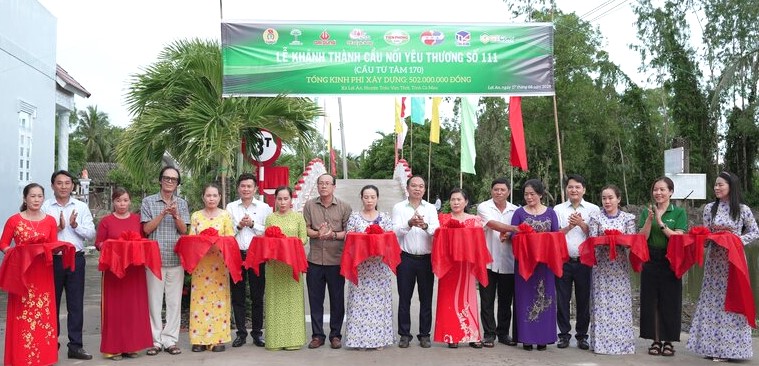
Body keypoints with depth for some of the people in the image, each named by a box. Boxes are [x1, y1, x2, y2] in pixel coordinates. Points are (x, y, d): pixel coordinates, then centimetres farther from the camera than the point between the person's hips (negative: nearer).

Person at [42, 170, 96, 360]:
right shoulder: (45, 207, 1)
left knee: (76, 303, 3)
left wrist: (75, 225, -14)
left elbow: (91, 234, 1)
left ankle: (75, 346, 9)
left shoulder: (81, 207, 7)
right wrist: (57, 228, -18)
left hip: (76, 259, 2)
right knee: (52, 302, 8)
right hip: (52, 259, -1)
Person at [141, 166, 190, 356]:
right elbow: (147, 229, -2)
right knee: (154, 300, 1)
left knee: (174, 300, 2)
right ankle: (155, 340, 8)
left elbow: (184, 230, 4)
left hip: (176, 259, 2)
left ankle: (170, 340, 8)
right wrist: (162, 214, -13)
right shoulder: (149, 201, 5)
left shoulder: (182, 203, 10)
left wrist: (176, 215, -14)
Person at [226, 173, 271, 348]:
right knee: (237, 295, 5)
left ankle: (257, 332, 14)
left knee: (257, 296, 4)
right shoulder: (231, 207, 10)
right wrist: (239, 225, -11)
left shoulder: (264, 208, 7)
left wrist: (253, 224, -11)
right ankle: (241, 333, 14)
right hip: (236, 254, 1)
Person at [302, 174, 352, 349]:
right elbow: (305, 229, 4)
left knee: (337, 299, 6)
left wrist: (333, 235, -17)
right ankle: (317, 335, 18)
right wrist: (317, 234, -15)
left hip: (336, 260, -1)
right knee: (315, 299, 7)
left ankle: (335, 335, 18)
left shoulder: (344, 207, 2)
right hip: (315, 260, 1)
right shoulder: (309, 205, 7)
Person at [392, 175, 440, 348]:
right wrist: (409, 223, -27)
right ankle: (404, 334, 13)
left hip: (426, 258, 1)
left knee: (426, 298, 6)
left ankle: (424, 334, 15)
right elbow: (396, 231, -8)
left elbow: (437, 230, -7)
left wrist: (425, 226, -28)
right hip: (406, 258, -1)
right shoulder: (399, 207, 4)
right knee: (404, 297, 4)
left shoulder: (431, 208, 7)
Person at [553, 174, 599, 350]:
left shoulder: (593, 209, 6)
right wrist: (569, 227, -11)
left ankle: (582, 335, 17)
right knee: (562, 299, 4)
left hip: (584, 261, 0)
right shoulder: (558, 209, 7)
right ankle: (564, 334, 14)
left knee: (583, 299, 6)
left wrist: (581, 224, -13)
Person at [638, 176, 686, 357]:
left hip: (670, 261, -2)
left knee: (670, 301, 1)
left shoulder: (679, 212, 2)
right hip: (650, 261, 2)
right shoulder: (646, 212, 8)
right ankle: (656, 340, 11)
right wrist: (649, 219, -13)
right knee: (651, 301, 2)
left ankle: (668, 341, 11)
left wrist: (660, 222, -17)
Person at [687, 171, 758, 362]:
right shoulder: (710, 208, 3)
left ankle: (728, 347, 7)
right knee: (713, 300, 2)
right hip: (714, 259, 2)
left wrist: (737, 240, -11)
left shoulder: (743, 210, -2)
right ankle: (713, 345, 8)